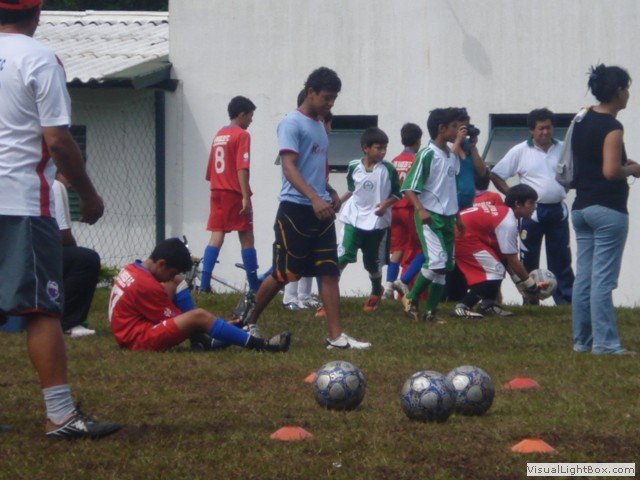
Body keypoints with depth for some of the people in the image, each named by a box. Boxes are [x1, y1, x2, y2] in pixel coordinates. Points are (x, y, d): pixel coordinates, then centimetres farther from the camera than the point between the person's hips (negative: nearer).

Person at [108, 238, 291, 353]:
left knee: (177, 283, 13)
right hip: (140, 340, -11)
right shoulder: (146, 286, -22)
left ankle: (200, 339, 2)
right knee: (199, 316, -25)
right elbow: (176, 319, -14)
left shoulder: (131, 269, 7)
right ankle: (259, 345, -21)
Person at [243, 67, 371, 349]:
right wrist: (314, 198, -32)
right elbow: (289, 167, -20)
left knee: (329, 272, -1)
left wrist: (331, 193, 14)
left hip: (321, 212, 8)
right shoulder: (292, 124, -9)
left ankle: (336, 337, -4)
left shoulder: (319, 126, 17)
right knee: (283, 274, -1)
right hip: (295, 210, -8)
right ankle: (250, 320, 19)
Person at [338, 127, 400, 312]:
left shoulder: (388, 170, -6)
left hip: (377, 222, 0)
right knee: (342, 257, -13)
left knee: (373, 264, 11)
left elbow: (396, 194, 1)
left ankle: (376, 293, 39)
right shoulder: (354, 167, -1)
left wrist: (385, 204, -16)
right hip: (353, 219, 0)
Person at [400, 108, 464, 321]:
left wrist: (457, 216, 25)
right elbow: (409, 187, -14)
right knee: (437, 261, -19)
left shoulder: (452, 156, 12)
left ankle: (430, 310, 11)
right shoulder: (427, 155, -12)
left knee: (444, 267, 6)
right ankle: (411, 299, -1)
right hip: (429, 218, -8)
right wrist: (420, 210, -27)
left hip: (447, 218, 8)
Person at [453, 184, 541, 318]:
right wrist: (530, 285, -4)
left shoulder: (502, 212, 13)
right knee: (495, 270, -11)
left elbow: (507, 259, 16)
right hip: (462, 236, -11)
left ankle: (488, 304, 17)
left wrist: (521, 282, 15)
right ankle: (462, 307, -13)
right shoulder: (508, 222, -17)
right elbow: (512, 260, -13)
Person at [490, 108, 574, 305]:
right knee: (529, 257, 2)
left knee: (560, 256, 6)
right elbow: (496, 175, 0)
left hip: (558, 209, 2)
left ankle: (566, 297, 10)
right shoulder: (520, 151, -3)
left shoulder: (563, 149, 4)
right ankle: (530, 300, 7)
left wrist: (566, 187, 3)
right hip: (533, 211, -2)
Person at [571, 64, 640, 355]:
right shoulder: (611, 127, -15)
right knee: (603, 281, -7)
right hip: (608, 210, -8)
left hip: (581, 208, 8)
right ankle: (605, 343, -6)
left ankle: (582, 340, 14)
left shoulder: (582, 122, 10)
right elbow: (611, 171, -24)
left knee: (584, 277, 10)